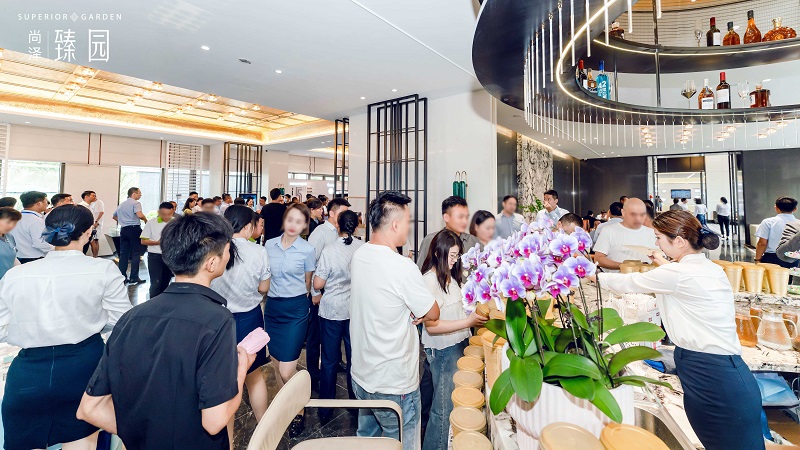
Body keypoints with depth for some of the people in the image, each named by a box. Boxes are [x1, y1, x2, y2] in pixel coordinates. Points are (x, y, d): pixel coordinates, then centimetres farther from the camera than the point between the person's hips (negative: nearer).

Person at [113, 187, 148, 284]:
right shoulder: (136, 203, -7)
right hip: (134, 229, -7)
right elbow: (139, 215, -23)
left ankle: (122, 277, 11)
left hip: (123, 229, 7)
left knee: (123, 254, 9)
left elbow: (114, 216, 29)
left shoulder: (121, 204, 18)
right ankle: (134, 277, -2)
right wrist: (145, 220, -5)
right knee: (136, 254, -2)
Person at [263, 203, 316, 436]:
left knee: (286, 370, -5)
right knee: (275, 363, 15)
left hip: (295, 309, -4)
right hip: (272, 307, 4)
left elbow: (308, 283, 5)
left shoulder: (307, 250, -8)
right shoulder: (269, 245, 2)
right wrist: (269, 295, 12)